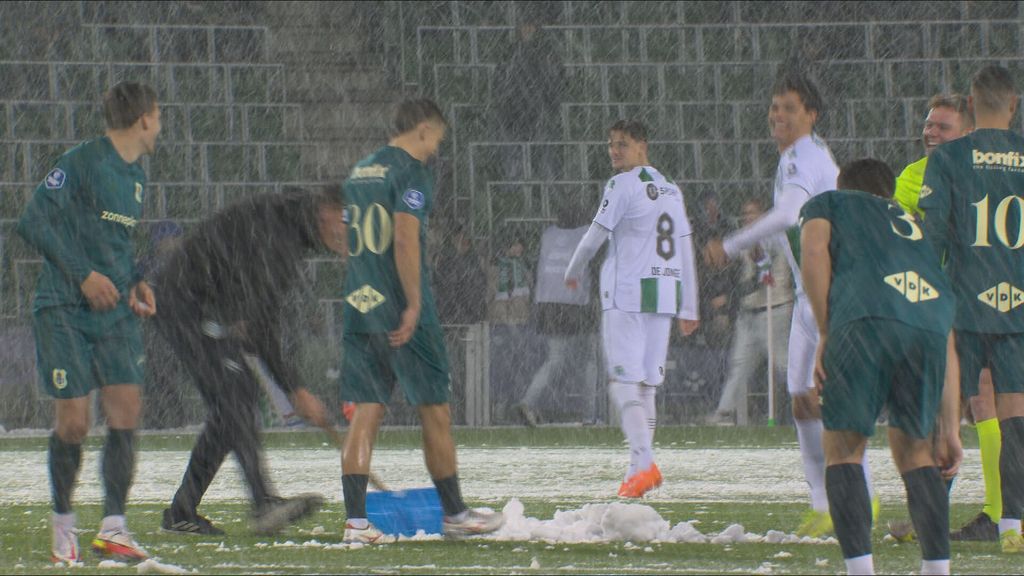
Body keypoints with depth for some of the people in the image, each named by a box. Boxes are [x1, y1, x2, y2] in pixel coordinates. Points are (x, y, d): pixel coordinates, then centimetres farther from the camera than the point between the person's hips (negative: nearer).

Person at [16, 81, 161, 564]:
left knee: (126, 413, -6)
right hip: (64, 310, -7)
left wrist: (135, 283, 10)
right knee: (73, 421, -5)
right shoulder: (81, 163, -10)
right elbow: (33, 222, -16)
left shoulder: (135, 177, 15)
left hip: (114, 313, 7)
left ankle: (113, 527, -4)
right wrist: (83, 274, -19)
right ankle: (62, 521, 14)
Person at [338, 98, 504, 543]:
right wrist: (413, 306, -19)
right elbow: (405, 241, -18)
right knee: (435, 410, 5)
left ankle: (355, 520, -6)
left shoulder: (358, 173, 16)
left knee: (365, 414, 3)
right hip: (401, 313, -7)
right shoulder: (410, 172, -8)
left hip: (358, 308, 7)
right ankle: (454, 514, 13)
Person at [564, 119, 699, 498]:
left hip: (626, 292, -7)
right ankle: (641, 466, 9)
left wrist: (573, 273, 16)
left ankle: (643, 464, -23)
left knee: (625, 382, -9)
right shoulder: (671, 190, 15)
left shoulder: (623, 185, -7)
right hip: (666, 294, 7)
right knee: (646, 384, 11)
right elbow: (686, 252, 17)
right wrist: (689, 309, 20)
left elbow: (595, 237, -3)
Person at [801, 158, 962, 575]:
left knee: (844, 450, 9)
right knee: (914, 453, 19)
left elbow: (814, 252, 5)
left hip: (864, 321, -4)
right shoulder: (919, 228, 40)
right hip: (930, 328, 4)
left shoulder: (827, 204, 31)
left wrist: (825, 335, 7)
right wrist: (950, 429, 34)